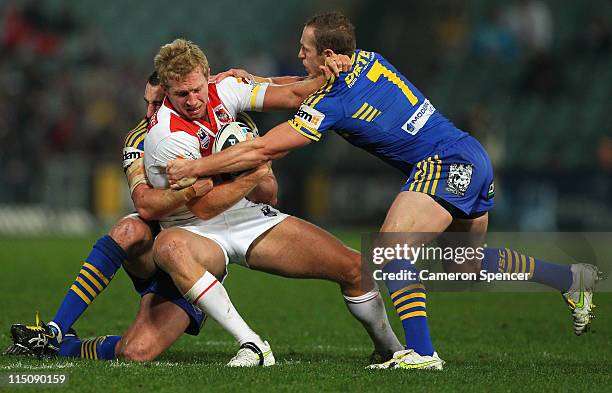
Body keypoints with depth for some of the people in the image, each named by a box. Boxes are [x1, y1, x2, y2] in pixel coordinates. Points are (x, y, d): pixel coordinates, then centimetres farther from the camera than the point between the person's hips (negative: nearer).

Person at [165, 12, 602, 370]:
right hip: (473, 159, 10)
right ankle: (574, 278, 37)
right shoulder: (366, 59, 7)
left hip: (447, 164, -10)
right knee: (468, 264, 24)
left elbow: (264, 149, -14)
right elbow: (314, 88, 28)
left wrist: (195, 167, -8)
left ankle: (421, 353, -30)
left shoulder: (334, 103, -17)